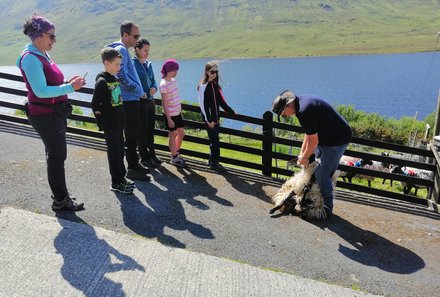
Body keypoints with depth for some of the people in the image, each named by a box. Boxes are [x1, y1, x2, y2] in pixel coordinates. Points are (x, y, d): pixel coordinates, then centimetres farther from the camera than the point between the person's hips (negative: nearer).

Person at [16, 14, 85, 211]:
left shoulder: (41, 55, 12)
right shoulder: (31, 58, -17)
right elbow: (41, 91, -24)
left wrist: (69, 83, 5)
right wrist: (70, 87, -23)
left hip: (53, 113, 9)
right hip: (45, 116, -9)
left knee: (57, 154, 18)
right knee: (56, 156, -1)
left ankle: (60, 193, 33)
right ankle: (60, 200, 11)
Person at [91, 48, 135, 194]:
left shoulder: (114, 79, 10)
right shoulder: (102, 81, -15)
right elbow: (95, 105, -16)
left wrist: (120, 119, 13)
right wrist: (103, 121, -10)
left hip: (118, 123, 8)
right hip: (110, 126, -8)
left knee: (120, 150, 15)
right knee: (114, 153, 0)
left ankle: (121, 178, 28)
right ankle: (116, 183, 11)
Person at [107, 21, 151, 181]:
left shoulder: (123, 50, 17)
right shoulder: (121, 50, -14)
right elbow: (122, 77, -22)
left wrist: (139, 91, 14)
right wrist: (140, 91, -11)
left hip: (131, 99, 10)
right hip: (128, 100, -10)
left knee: (133, 135, 15)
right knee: (132, 136, -3)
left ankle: (134, 164, 26)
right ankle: (132, 169, 6)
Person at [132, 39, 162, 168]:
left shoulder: (148, 64, 12)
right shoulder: (132, 63, -9)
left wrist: (154, 88, -3)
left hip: (150, 100, 7)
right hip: (140, 101, -7)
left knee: (150, 129, 14)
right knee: (142, 130, 2)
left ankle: (152, 154, 27)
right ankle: (144, 157, 13)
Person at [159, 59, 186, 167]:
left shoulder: (173, 80, 6)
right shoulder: (164, 85, -18)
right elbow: (164, 104, -18)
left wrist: (180, 110, 15)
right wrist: (169, 119, -18)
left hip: (177, 113, 8)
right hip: (170, 115, -8)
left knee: (181, 133, 16)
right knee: (173, 135, 6)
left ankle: (177, 153, 35)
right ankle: (174, 158, 21)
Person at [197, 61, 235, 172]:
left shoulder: (215, 85, 11)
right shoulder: (203, 86, -12)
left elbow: (221, 101, 16)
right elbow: (203, 105, -15)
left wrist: (231, 111, 16)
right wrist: (209, 120, -18)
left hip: (216, 118, 7)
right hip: (209, 119, -7)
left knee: (214, 140, 12)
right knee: (215, 141, -4)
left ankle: (212, 161, 23)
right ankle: (214, 163, 6)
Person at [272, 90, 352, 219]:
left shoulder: (304, 111, -27)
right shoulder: (301, 101, 5)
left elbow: (313, 141, -21)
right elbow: (309, 133, 14)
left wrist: (304, 157, -4)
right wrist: (302, 153, 12)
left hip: (337, 139, -10)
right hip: (328, 137, 10)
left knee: (322, 175, -6)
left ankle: (327, 210, 7)